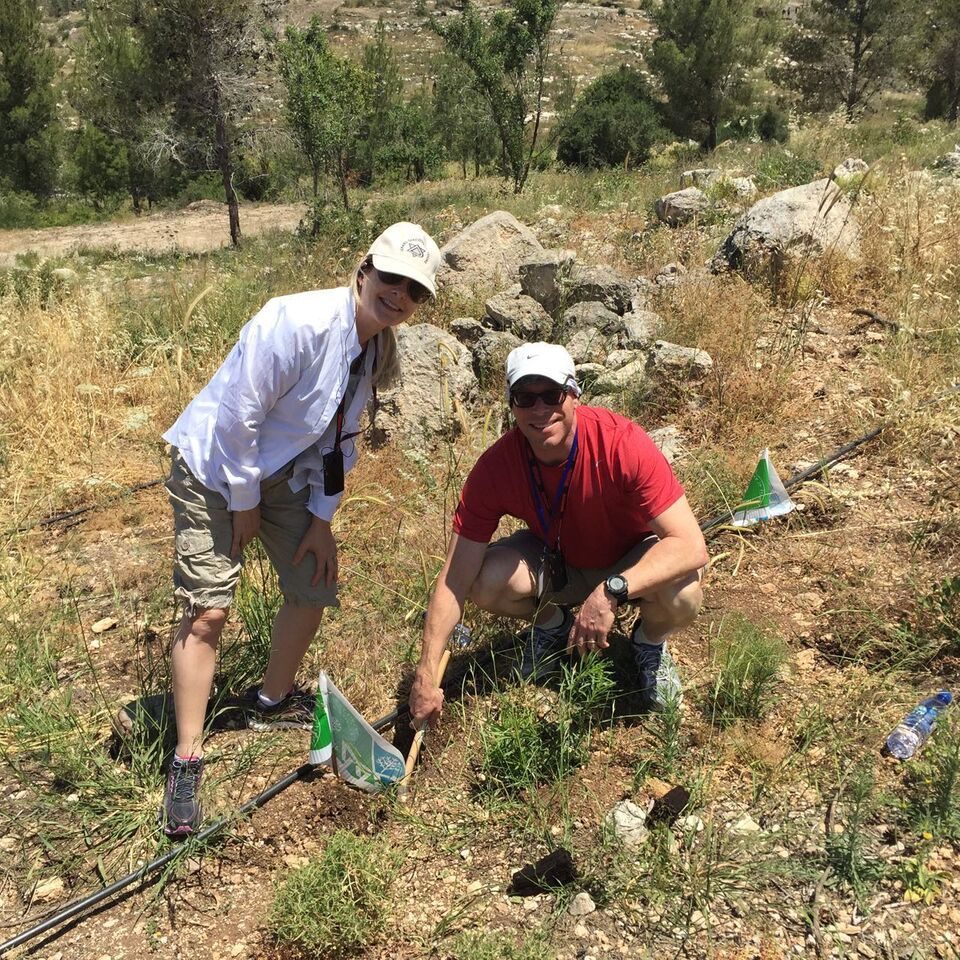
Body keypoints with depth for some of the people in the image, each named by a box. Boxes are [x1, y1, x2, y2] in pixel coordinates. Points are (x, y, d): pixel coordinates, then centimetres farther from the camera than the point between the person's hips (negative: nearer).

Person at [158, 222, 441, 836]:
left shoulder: (379, 352, -4)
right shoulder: (299, 322, -30)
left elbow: (339, 439, 5)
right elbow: (236, 416, -26)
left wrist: (322, 517, 1)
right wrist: (243, 504, -15)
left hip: (285, 473, 7)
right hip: (214, 466, -7)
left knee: (315, 589, 7)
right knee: (208, 611, -10)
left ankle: (273, 701, 33)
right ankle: (187, 761, 5)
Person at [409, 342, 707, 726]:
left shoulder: (624, 444, -33)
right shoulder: (496, 467, -25)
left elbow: (692, 547, -36)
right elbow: (455, 580, -22)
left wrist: (611, 592, -50)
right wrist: (425, 677, -26)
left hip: (633, 564, -2)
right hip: (558, 562, 2)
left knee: (682, 594, -34)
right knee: (487, 582, -26)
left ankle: (650, 641, 5)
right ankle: (552, 624, 10)